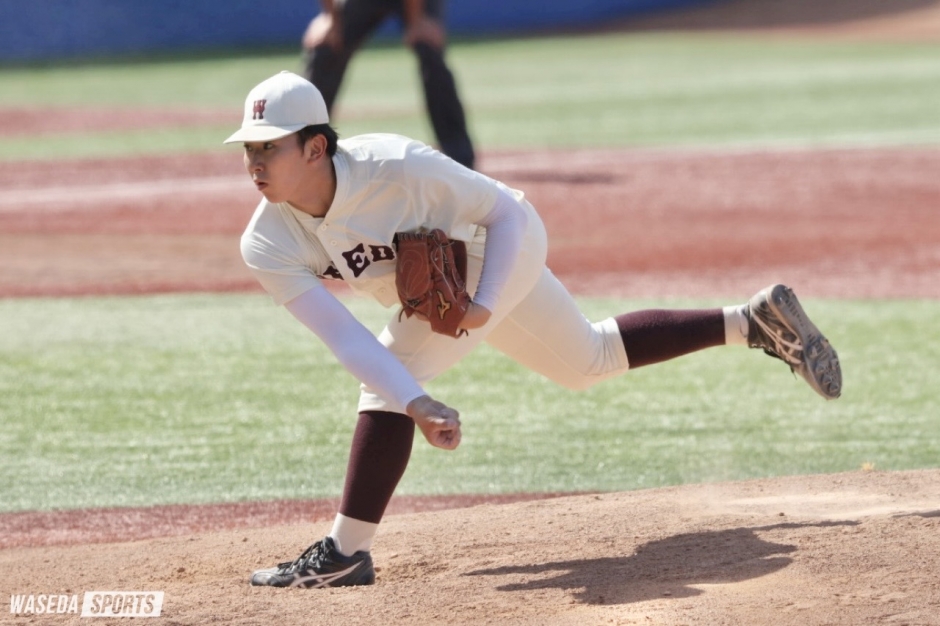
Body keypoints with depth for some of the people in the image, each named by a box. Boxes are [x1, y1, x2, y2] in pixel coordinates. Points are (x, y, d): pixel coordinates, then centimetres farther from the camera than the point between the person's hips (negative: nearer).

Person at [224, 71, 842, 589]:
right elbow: (343, 333, -31)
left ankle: (346, 552, -20)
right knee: (590, 362, 24)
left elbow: (507, 210, -25)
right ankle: (755, 320, 38)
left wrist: (484, 306, -36)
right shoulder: (268, 245, -25)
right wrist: (417, 405, -44)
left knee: (395, 368, -26)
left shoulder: (395, 167, -38)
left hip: (498, 253, -7)